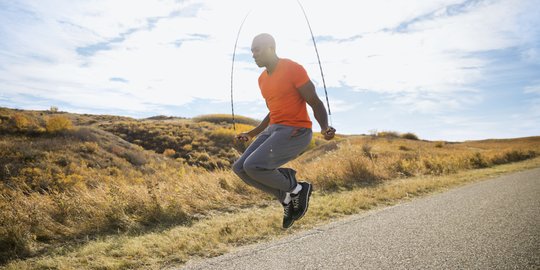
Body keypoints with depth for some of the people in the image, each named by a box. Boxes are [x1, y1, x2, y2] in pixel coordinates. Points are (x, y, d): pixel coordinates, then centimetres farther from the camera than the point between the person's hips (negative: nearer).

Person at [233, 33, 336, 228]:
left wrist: (325, 128, -31)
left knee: (253, 166, -24)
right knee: (240, 168, -5)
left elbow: (316, 103, -11)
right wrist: (252, 134, 30)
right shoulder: (262, 79, 15)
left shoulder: (293, 69, -9)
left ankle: (296, 189, 0)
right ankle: (288, 197, 5)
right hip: (273, 130, 8)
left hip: (296, 132, -8)